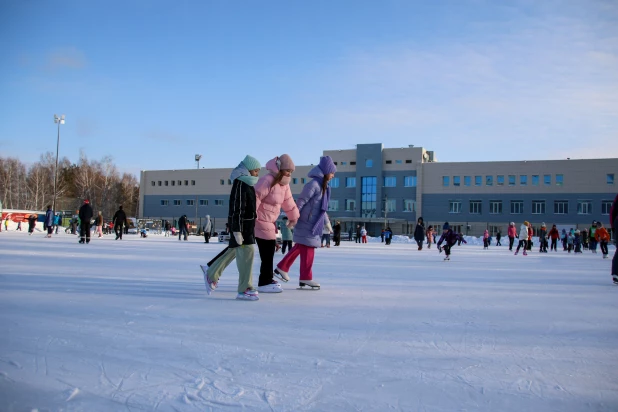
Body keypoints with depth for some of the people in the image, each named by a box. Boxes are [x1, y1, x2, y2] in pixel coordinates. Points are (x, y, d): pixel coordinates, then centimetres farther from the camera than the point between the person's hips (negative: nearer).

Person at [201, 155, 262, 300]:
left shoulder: (247, 183, 14)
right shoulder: (240, 184, -17)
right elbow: (237, 209, -22)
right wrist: (237, 230, -24)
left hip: (247, 224, 10)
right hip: (241, 224, -10)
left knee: (233, 250, 18)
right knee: (246, 253, -9)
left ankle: (211, 274, 31)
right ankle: (245, 289, -4)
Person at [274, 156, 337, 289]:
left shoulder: (323, 185, 12)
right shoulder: (314, 184, -17)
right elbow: (300, 201, -19)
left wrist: (327, 223, 23)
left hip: (313, 223, 9)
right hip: (307, 223, -9)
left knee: (300, 247, 16)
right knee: (308, 248, -3)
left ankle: (282, 267, 26)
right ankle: (306, 278, 5)